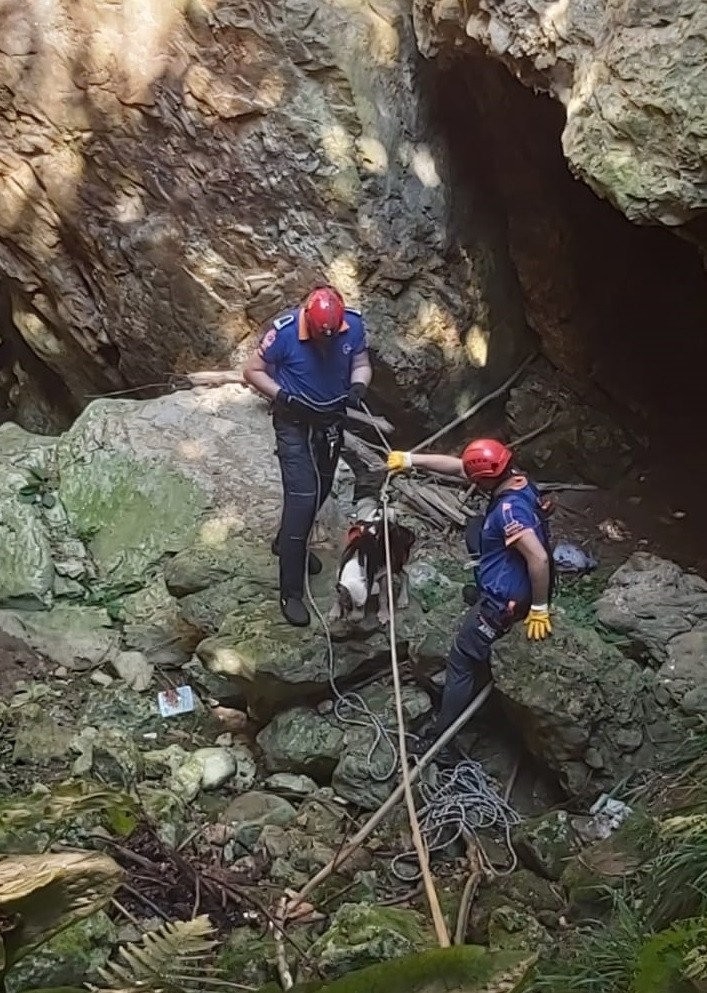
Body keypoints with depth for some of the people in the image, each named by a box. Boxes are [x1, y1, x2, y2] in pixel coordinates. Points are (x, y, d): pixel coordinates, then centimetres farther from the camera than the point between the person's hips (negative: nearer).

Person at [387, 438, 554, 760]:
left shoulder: (509, 510, -31)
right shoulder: (516, 480, -2)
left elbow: (540, 558, -37)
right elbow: (457, 465, 7)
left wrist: (539, 609, -26)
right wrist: (410, 460, 7)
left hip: (501, 602, -9)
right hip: (499, 585, 9)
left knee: (461, 664, 2)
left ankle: (442, 739, 12)